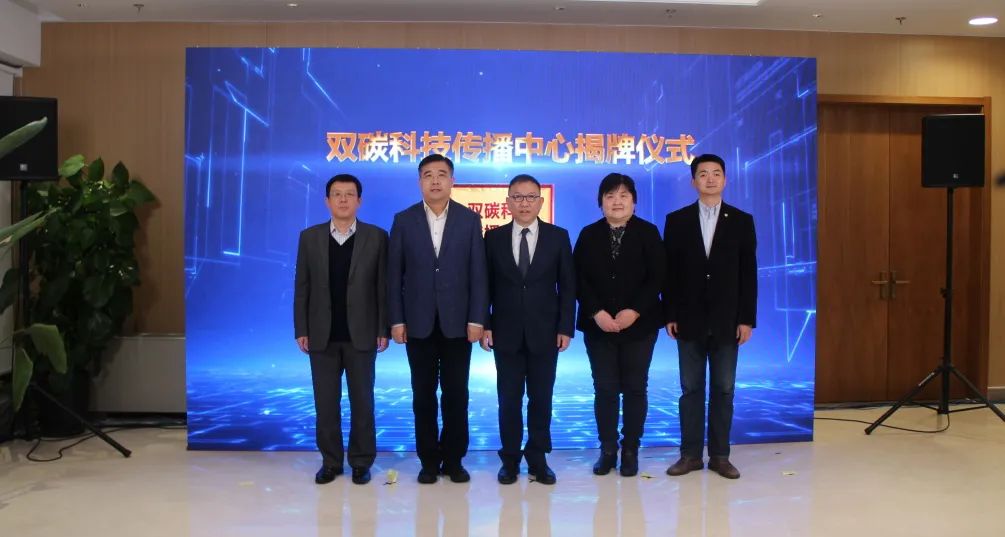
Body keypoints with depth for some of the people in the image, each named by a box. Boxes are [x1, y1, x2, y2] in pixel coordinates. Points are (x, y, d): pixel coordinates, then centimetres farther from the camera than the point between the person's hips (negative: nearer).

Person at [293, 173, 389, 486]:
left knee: (362, 401, 6)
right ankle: (330, 461, 21)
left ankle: (361, 462, 18)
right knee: (325, 402, 8)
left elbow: (384, 286, -2)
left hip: (361, 334, -2)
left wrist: (384, 329, -7)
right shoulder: (309, 237, 5)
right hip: (322, 335, 2)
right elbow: (302, 287, 5)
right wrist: (301, 330, -1)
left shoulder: (377, 237, 0)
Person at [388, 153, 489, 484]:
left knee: (456, 394, 6)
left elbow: (478, 273, -1)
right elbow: (394, 274, 2)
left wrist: (477, 319, -8)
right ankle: (429, 460, 19)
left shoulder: (470, 219, 2)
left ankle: (453, 459, 19)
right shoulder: (404, 220, 3)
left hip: (457, 322, 0)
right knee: (424, 395, 7)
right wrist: (396, 320, -4)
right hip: (419, 323, 1)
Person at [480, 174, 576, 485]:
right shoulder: (494, 237, 3)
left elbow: (567, 286, 1)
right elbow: (486, 285, 4)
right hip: (506, 333, 0)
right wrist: (484, 325, -4)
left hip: (544, 333, 0)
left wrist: (566, 328, -5)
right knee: (509, 399, 6)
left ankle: (538, 460, 20)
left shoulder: (558, 237, 2)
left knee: (541, 399, 7)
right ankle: (510, 460, 19)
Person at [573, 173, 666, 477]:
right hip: (598, 325, 1)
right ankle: (607, 450, 14)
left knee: (635, 389, 4)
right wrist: (597, 313, -14)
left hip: (639, 324, -1)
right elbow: (579, 279, -1)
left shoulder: (648, 233, 2)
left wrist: (634, 311, -16)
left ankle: (630, 451, 15)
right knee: (604, 389, 4)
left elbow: (657, 278, -5)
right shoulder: (589, 235, 6)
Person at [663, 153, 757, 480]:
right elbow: (669, 272, 2)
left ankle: (720, 455, 17)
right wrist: (669, 315, -3)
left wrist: (747, 319, -5)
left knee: (723, 389, 7)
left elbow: (748, 273, 1)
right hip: (690, 320, 0)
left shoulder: (742, 221, 3)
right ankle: (691, 454, 15)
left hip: (727, 321, 0)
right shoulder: (676, 220, 3)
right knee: (691, 389, 6)